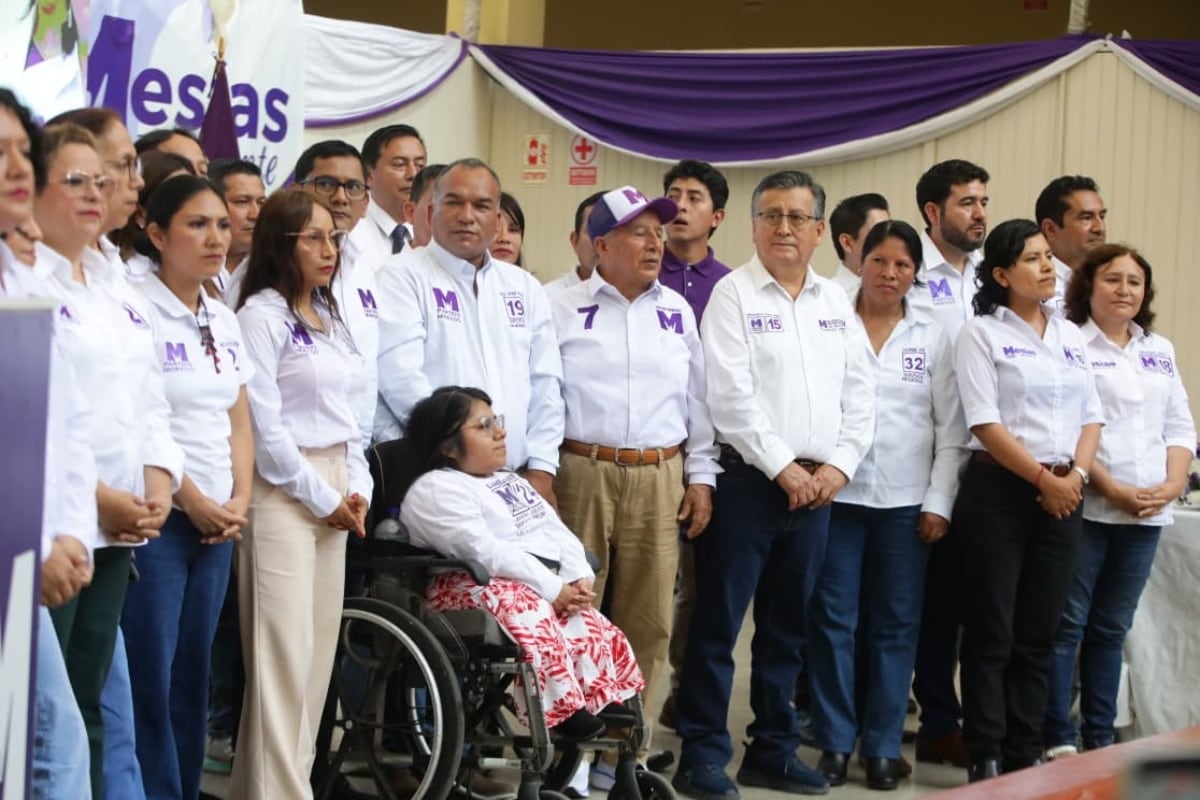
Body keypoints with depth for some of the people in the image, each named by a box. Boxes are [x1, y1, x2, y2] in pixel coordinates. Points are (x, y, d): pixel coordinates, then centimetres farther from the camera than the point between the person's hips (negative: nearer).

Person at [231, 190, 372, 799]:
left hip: (333, 491, 8)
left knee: (320, 646, 8)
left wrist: (357, 489, 4)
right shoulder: (261, 315, -8)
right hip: (284, 490, -8)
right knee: (284, 651, -10)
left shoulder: (331, 317, 16)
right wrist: (321, 497, -10)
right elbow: (263, 424, -13)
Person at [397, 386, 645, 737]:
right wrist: (553, 589, -20)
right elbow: (485, 552, -17)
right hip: (479, 587, -8)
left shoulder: (511, 482, 26)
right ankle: (564, 713, -37)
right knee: (531, 615, -36)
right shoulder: (435, 490, -5)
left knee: (587, 624, -18)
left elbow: (557, 532, 17)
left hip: (542, 587, 9)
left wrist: (579, 578, -4)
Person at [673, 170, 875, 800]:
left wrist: (838, 466, -3)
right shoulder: (734, 294, -4)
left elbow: (860, 394, 10)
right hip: (748, 479, -5)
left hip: (818, 484, 5)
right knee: (719, 623, -4)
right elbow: (731, 397, -12)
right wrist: (783, 468, -13)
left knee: (787, 625, 12)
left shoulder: (836, 302, 13)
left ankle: (773, 749, 20)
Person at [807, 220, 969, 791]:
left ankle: (883, 747, 11)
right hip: (837, 494, -1)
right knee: (833, 621, 0)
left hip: (907, 502, 1)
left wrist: (940, 502, -1)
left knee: (896, 625, 4)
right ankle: (835, 742, 9)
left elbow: (951, 429, 6)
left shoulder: (933, 339, 8)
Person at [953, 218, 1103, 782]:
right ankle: (986, 756, 5)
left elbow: (1091, 414, 12)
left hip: (1063, 496, 5)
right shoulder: (981, 333, -3)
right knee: (991, 632, -1)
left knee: (1038, 634, 8)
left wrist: (1076, 473, -5)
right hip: (999, 490, -5)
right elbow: (985, 423, -11)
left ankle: (1026, 752, 15)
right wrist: (1043, 477, -13)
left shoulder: (1070, 335, 14)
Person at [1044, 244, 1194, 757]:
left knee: (1111, 628, 11)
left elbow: (1180, 427, 15)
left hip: (1147, 513, 6)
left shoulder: (1160, 352, 16)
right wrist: (1112, 487, -16)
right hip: (1084, 508, -6)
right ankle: (1059, 738, 1)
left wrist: (1172, 485, -2)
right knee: (1067, 624, -3)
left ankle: (1101, 738, 16)